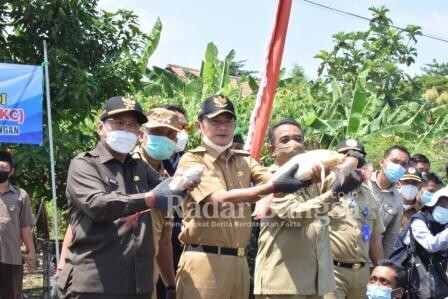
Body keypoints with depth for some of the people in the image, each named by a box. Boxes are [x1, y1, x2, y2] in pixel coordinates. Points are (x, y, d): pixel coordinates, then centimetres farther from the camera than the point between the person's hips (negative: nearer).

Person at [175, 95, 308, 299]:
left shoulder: (244, 161, 15)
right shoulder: (191, 160, -4)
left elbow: (272, 181, -3)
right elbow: (219, 198, -19)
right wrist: (272, 187, -31)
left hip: (239, 261, 6)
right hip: (204, 260, -6)